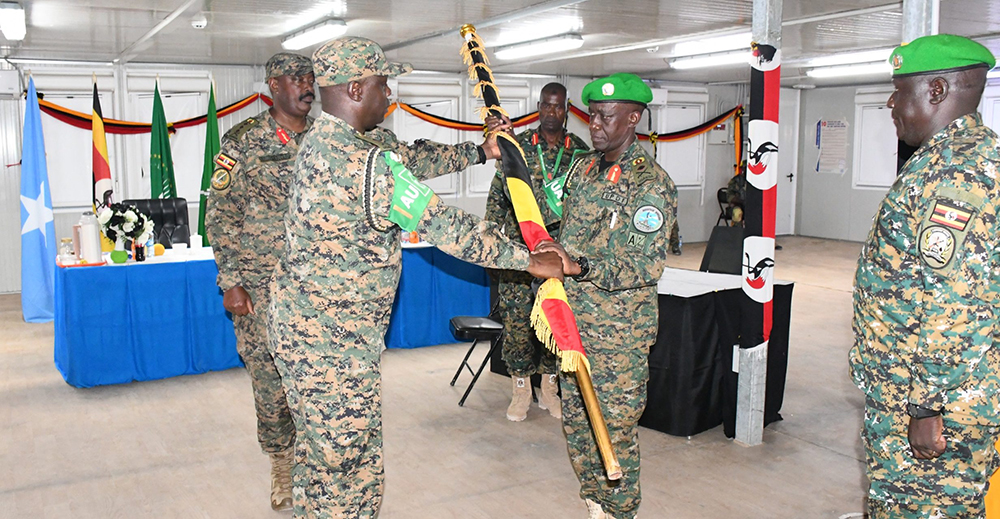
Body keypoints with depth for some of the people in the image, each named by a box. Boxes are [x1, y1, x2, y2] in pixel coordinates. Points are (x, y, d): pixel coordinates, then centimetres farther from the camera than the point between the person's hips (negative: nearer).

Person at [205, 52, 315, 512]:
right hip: (259, 286, -2)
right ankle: (281, 466, 24)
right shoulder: (242, 140, -1)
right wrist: (230, 282, -7)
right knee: (270, 379, 4)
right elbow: (220, 216, -1)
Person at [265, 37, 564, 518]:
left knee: (318, 452, 23)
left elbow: (410, 156, 18)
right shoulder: (362, 162, -24)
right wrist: (529, 260, -14)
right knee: (349, 468, 2)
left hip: (298, 323, 10)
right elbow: (443, 225, -22)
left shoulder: (323, 139, 8)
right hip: (335, 341, -10)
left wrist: (478, 152, 18)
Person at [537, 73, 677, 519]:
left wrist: (580, 267, -34)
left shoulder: (651, 183, -13)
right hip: (572, 322, 8)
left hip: (618, 334, -7)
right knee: (575, 419, 16)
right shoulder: (582, 168, 10)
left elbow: (647, 265, -23)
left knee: (615, 429, 1)